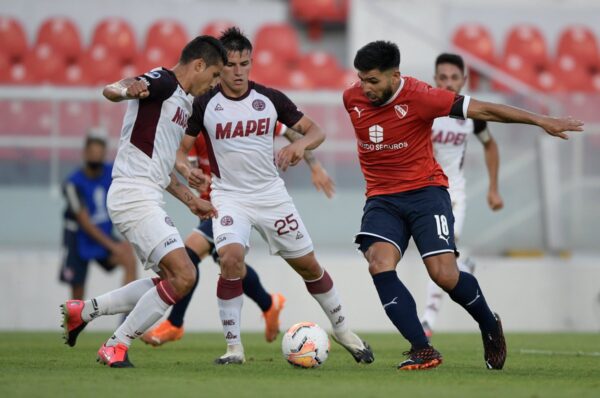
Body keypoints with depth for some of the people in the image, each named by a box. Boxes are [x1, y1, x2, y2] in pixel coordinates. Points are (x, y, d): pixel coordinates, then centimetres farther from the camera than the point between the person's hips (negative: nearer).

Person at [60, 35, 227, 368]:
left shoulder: (182, 103, 22)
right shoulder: (163, 82, -8)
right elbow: (111, 90, -26)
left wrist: (190, 200, 30)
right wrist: (127, 89, -49)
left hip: (145, 199, 10)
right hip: (134, 195, -10)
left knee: (169, 279, 17)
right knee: (183, 276, -16)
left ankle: (83, 311, 21)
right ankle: (116, 347, -8)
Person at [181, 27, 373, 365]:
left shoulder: (270, 99, -3)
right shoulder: (204, 105, -6)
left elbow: (316, 131, 1)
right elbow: (181, 147, -2)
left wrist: (301, 144, -21)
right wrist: (184, 166, -25)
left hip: (271, 194, 2)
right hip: (229, 197, -2)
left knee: (308, 264, 8)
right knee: (231, 259, -27)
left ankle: (343, 331, 29)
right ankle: (234, 347, -16)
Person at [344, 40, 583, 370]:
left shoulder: (418, 96, -15)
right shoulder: (351, 98, -2)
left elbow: (481, 109, -13)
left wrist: (540, 121, -12)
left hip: (424, 191, -4)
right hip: (381, 198, 4)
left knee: (444, 274, -15)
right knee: (379, 265, -23)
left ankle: (490, 326, 17)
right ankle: (422, 350, -18)